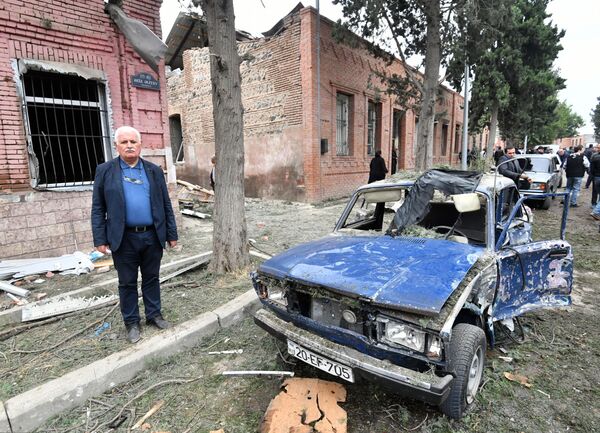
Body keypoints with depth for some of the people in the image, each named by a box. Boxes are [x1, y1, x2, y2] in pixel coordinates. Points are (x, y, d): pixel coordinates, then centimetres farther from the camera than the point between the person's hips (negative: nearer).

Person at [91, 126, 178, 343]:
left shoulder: (154, 170, 6)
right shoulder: (105, 170, 1)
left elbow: (166, 205, 6)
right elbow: (98, 208, 0)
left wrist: (172, 234, 4)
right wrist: (100, 239, -5)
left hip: (152, 236, 2)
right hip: (124, 238, -1)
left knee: (152, 278, 14)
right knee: (127, 282, 10)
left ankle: (154, 314, 30)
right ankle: (131, 322, 25)